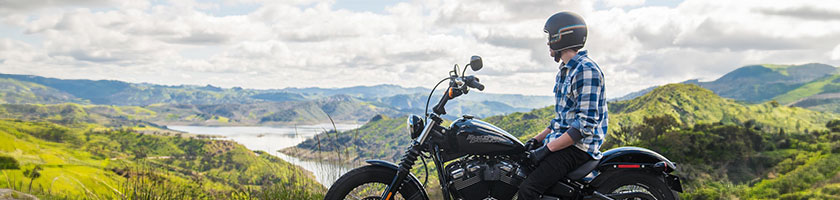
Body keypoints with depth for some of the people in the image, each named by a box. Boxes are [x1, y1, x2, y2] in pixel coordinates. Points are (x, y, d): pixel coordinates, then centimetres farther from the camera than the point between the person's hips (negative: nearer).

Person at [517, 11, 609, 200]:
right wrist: (538, 138, 12)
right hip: (562, 140, 10)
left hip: (579, 147, -10)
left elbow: (586, 124, -22)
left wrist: (548, 149, -22)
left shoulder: (586, 70, -16)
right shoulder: (565, 71, 17)